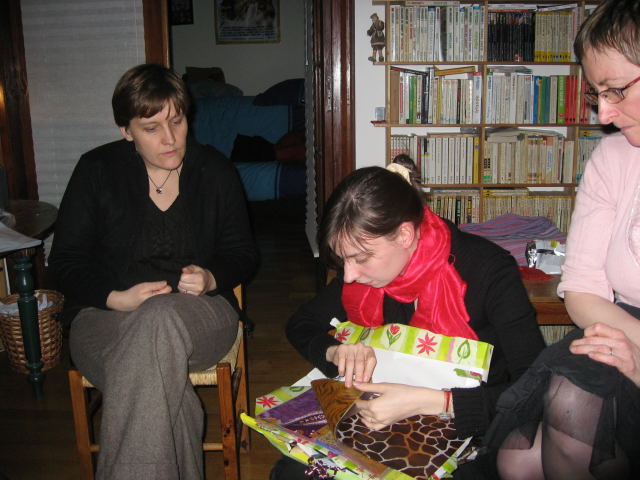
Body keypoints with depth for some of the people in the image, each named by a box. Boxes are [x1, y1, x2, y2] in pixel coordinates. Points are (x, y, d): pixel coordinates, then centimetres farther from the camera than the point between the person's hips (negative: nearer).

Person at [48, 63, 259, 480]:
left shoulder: (216, 172, 8)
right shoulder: (97, 170, 5)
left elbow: (243, 254, 12)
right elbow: (66, 261, 5)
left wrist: (211, 279, -12)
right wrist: (117, 298, -15)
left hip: (198, 313, 1)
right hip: (108, 316, 0)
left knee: (160, 320, -38)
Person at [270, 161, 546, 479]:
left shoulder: (489, 269, -20)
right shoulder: (367, 270, -4)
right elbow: (300, 325, 9)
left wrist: (425, 401, -31)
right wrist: (336, 351, -13)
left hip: (473, 433, -3)